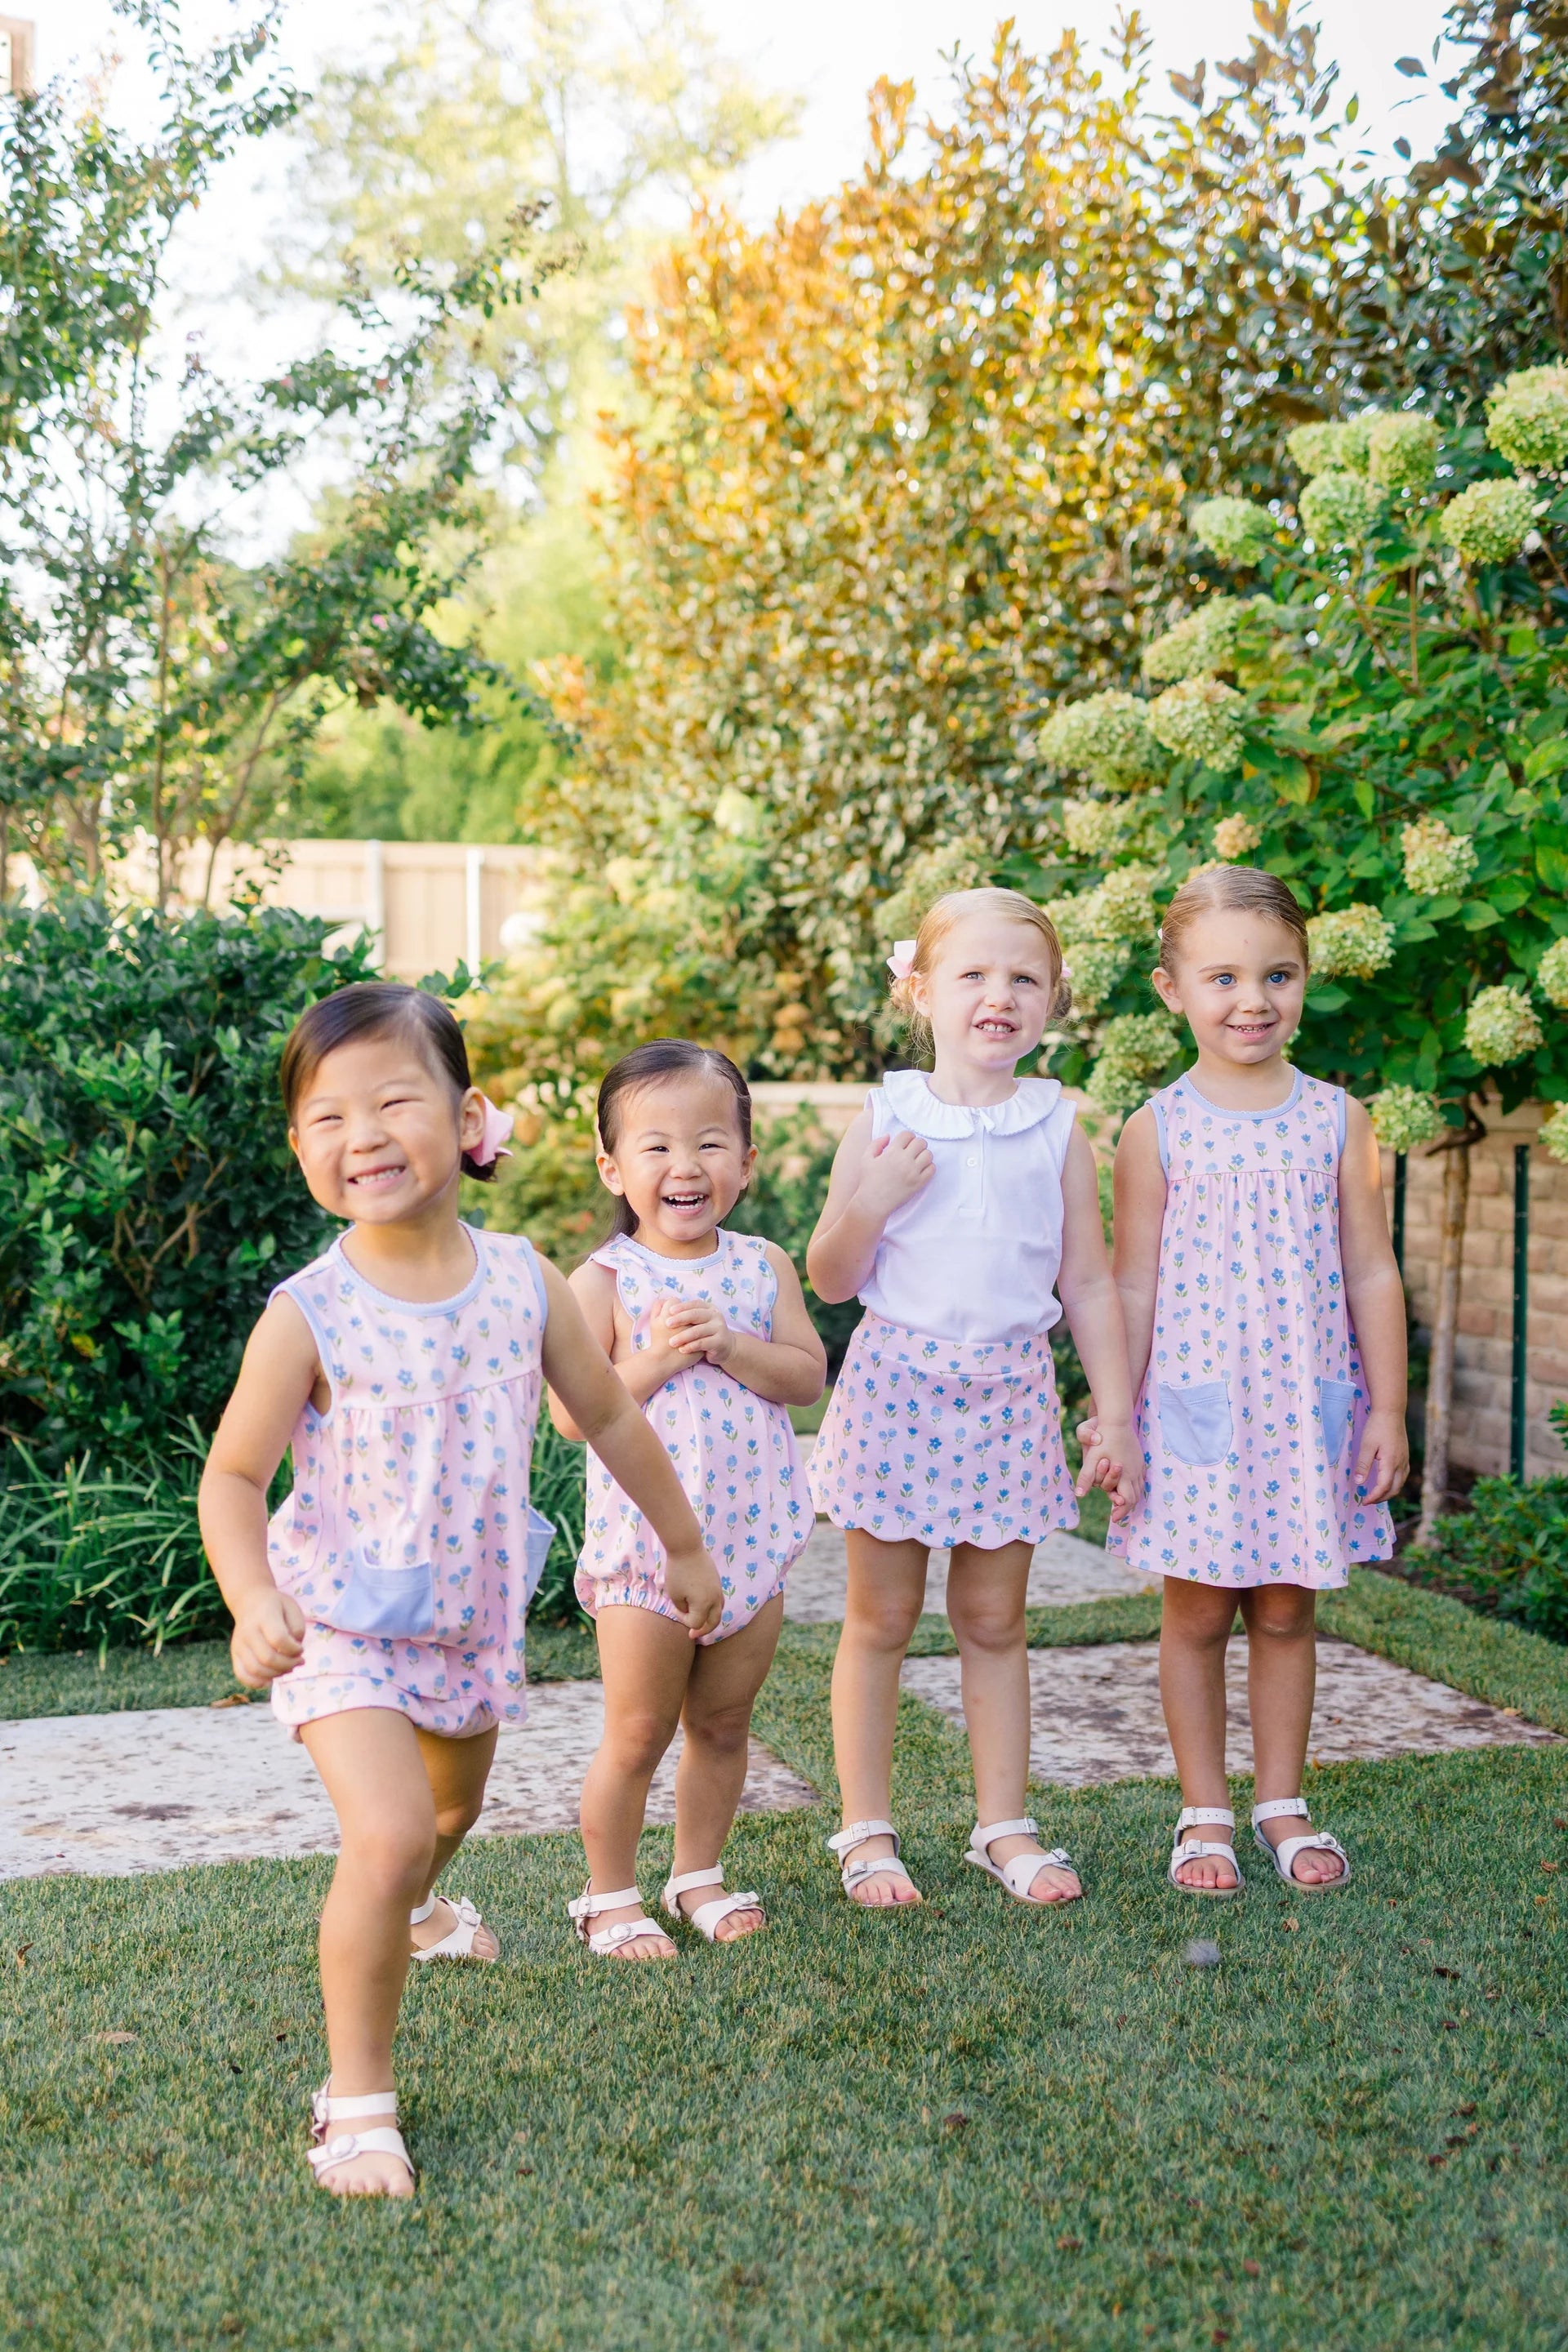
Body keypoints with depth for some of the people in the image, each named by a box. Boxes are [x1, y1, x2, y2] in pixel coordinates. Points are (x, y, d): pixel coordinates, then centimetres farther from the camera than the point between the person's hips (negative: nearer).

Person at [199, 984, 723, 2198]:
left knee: (453, 1805, 29)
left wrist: (686, 1546, 14)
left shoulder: (523, 1281, -11)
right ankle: (357, 2098, -5)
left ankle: (411, 1904, 65)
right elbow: (234, 1474, -12)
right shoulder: (308, 1315, -21)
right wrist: (253, 1600, -30)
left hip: (477, 1611, 5)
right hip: (345, 1620, -5)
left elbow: (613, 1421, 4)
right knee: (386, 1836, -23)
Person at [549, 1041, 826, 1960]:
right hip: (646, 1546, -4)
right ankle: (611, 1896, 23)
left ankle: (700, 1874, 34)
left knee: (723, 1724, 16)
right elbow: (571, 1410, -13)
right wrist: (655, 1359, -23)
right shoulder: (604, 1280, -9)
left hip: (751, 1539, 4)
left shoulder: (763, 1266, 2)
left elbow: (809, 1375, -5)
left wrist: (727, 1345, -18)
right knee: (637, 1737, 6)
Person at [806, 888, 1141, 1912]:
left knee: (994, 1619, 10)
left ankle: (1005, 1827, 23)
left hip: (1011, 1395, 1)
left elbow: (1090, 1285, 6)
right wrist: (872, 1201, -17)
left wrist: (1117, 1418, 3)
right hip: (898, 1384, -1)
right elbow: (830, 1280, 1)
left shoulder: (1057, 1129, 1)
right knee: (881, 1619, 7)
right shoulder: (886, 1122, -3)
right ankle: (867, 1829, 19)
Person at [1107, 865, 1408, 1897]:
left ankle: (1283, 1803, 25)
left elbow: (1372, 1274, 3)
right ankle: (1206, 1814, 20)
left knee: (1287, 1612, 10)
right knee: (1197, 1614, 7)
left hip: (1309, 1406, 1)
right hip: (1195, 1408, -1)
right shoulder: (1157, 1130, -3)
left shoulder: (1337, 1120, 1)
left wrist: (1387, 1408, 0)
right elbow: (1132, 1288, 0)